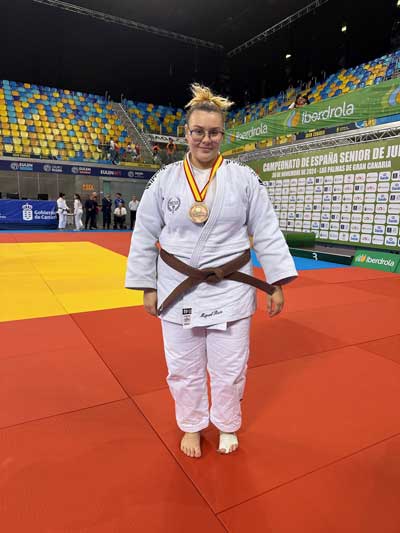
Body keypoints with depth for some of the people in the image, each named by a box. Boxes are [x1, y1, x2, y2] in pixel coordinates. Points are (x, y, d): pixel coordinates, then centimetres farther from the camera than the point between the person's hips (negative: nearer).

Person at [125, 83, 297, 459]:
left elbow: (266, 233, -1)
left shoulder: (244, 178, -3)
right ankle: (191, 426, 42)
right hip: (178, 289, 1)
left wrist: (277, 284, -3)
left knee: (229, 368, 13)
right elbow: (144, 237, 3)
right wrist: (147, 287, 3)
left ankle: (227, 426, 42)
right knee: (184, 368, 15)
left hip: (230, 290, 0)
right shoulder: (164, 180, -2)